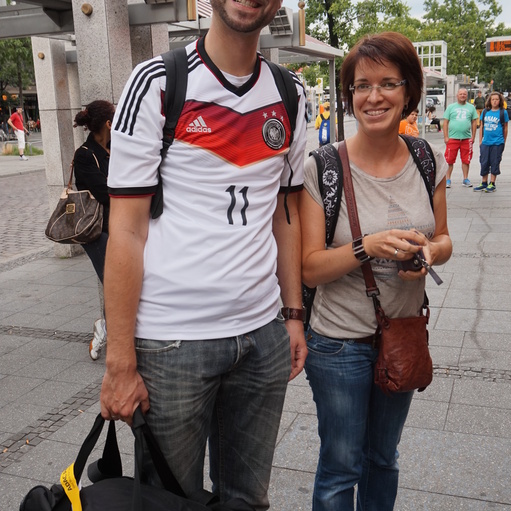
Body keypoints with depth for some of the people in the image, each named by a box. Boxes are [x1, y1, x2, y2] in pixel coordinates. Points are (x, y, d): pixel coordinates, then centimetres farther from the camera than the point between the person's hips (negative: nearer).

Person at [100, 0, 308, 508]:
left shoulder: (290, 96, 8)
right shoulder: (156, 83, -7)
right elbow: (126, 230, -9)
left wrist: (293, 314, 10)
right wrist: (120, 363, -11)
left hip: (263, 335, 4)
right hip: (170, 342, -4)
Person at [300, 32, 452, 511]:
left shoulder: (428, 161, -3)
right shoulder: (322, 166, -16)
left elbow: (442, 240, 9)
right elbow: (309, 268, -15)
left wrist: (429, 251, -15)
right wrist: (369, 246, -31)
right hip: (340, 342, -4)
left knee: (383, 456, 24)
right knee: (340, 469, 11)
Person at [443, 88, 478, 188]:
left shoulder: (471, 107, 11)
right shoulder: (451, 107, 6)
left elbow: (474, 122, 11)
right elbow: (445, 122, 4)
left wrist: (473, 137, 4)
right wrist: (446, 137, -4)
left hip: (466, 138, 2)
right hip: (452, 138, -2)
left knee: (466, 160, 7)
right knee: (450, 160, -2)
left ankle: (465, 179, 17)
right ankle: (448, 179, 7)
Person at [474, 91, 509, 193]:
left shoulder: (503, 112, -1)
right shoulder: (485, 112, 8)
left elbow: (505, 128, 5)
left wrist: (503, 142, 6)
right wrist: (480, 141, 12)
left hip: (497, 143, -3)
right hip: (485, 142, 4)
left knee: (495, 163, 3)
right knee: (484, 163, 8)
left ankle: (492, 184, 12)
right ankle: (484, 183, 19)